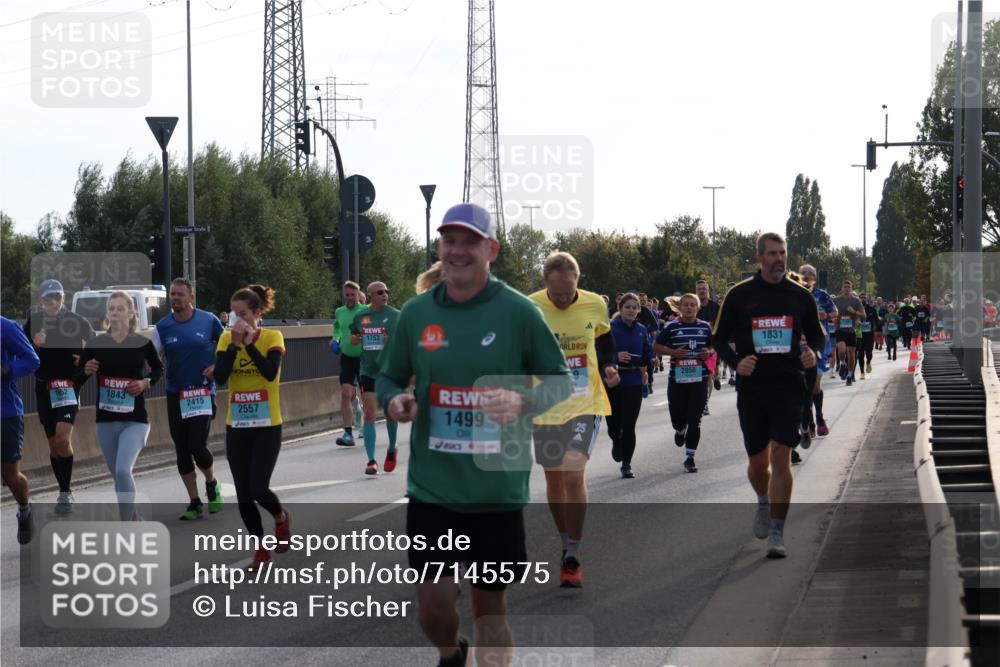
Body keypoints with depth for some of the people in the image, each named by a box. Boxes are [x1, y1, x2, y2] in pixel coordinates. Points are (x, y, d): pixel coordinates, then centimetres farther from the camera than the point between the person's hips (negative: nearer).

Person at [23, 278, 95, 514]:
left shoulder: (78, 322, -2)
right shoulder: (33, 322, 3)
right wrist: (34, 345, -16)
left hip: (68, 384, -3)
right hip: (43, 386, 3)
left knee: (63, 439, -19)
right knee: (53, 443, 10)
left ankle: (66, 492, -10)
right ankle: (64, 492, 22)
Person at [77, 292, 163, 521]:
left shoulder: (143, 343, -6)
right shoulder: (95, 343, -3)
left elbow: (159, 370, 13)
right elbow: (76, 381, 3)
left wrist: (146, 383, -6)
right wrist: (86, 371, -18)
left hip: (135, 420, -3)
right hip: (106, 421, 3)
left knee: (123, 471, -21)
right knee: (117, 475, 15)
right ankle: (132, 516, 38)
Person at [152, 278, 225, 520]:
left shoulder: (209, 321, -2)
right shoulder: (163, 327, 2)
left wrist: (217, 366, -4)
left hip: (203, 392, -3)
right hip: (175, 395, 3)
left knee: (197, 446, -14)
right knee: (182, 452, 4)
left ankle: (212, 484, 17)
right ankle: (195, 503, 15)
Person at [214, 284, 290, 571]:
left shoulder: (272, 337, -6)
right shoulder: (227, 338, 2)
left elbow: (270, 372, -23)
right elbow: (219, 376, -12)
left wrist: (249, 342, -22)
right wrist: (235, 344, -18)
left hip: (267, 426, -4)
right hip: (236, 427, 4)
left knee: (258, 489, -13)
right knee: (243, 495, 4)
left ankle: (280, 517, 21)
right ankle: (261, 550, 20)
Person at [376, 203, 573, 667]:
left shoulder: (519, 312, -5)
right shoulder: (415, 313, 3)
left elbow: (562, 381, 2)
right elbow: (388, 378, 14)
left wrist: (523, 402, -18)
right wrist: (394, 400, -10)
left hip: (498, 489, -2)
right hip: (431, 486, 2)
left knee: (490, 603, 7)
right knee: (432, 606, 3)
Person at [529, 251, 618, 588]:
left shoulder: (595, 305, -4)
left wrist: (608, 367, 0)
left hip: (585, 404, -1)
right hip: (545, 407, 1)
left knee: (573, 472, -19)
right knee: (554, 479, 12)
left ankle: (573, 558, -13)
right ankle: (568, 545, 34)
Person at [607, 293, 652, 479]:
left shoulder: (641, 330, 6)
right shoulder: (610, 328, -6)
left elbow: (648, 353, 12)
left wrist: (643, 364, -8)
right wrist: (616, 356, -24)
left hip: (633, 382, 2)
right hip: (612, 381, -2)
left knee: (629, 426, -4)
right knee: (614, 424, 3)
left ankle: (626, 464, 7)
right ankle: (616, 443, 40)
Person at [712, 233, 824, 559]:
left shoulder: (800, 296, 5)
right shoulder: (739, 296, 1)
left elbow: (816, 335, 16)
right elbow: (719, 338, 7)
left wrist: (813, 353, -7)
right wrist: (736, 362, -12)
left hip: (788, 388, 0)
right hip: (751, 388, 1)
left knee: (781, 458, -10)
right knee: (758, 462, 9)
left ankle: (777, 533, -6)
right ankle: (764, 502, 43)